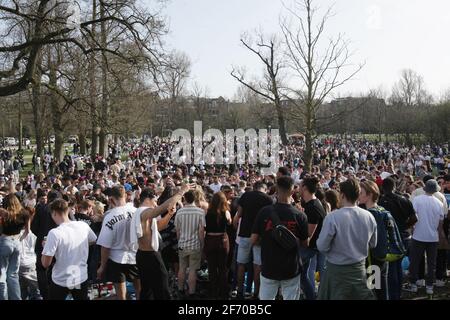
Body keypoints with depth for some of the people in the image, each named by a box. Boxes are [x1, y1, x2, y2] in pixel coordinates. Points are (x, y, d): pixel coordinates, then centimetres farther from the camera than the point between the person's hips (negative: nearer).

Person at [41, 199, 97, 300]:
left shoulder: (54, 233, -23)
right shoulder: (84, 226, -9)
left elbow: (45, 264, -17)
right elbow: (93, 241, 13)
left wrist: (45, 246, 0)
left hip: (61, 281, -4)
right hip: (82, 278, 4)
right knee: (82, 298, 25)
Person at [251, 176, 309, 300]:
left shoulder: (264, 212, -11)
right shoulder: (300, 216, -11)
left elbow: (254, 240, -8)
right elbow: (304, 244, -2)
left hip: (268, 268, 1)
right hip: (291, 270, 0)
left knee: (266, 298, 15)